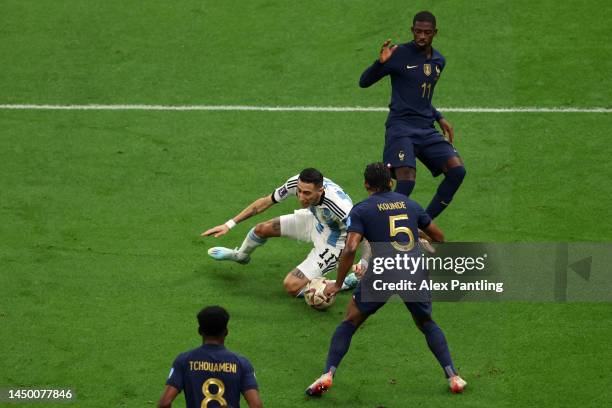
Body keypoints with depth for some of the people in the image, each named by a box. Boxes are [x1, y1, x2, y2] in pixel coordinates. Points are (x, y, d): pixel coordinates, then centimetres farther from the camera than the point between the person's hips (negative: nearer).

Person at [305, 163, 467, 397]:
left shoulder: (361, 210, 4)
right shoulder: (410, 204, 17)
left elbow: (350, 248, -9)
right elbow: (438, 236, 24)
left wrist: (337, 284, 0)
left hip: (382, 274, -3)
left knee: (350, 322, 16)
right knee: (426, 324, 26)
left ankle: (328, 375, 3)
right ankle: (452, 376, 14)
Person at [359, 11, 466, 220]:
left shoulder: (439, 61, 16)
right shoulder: (400, 54, -4)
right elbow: (364, 82, -5)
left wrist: (439, 118, 18)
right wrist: (381, 62, -22)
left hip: (427, 130, 6)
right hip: (401, 126, -6)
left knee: (457, 171, -11)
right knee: (406, 182, -24)